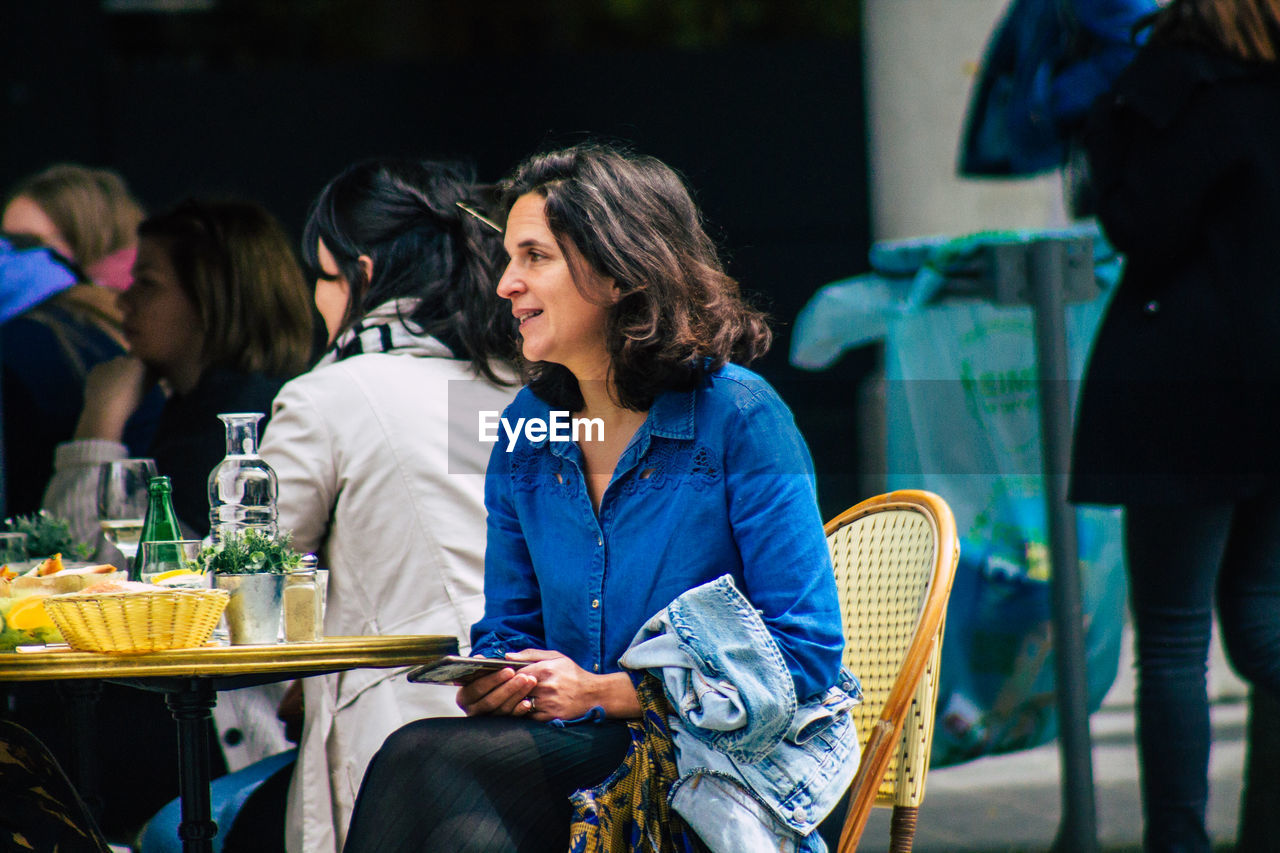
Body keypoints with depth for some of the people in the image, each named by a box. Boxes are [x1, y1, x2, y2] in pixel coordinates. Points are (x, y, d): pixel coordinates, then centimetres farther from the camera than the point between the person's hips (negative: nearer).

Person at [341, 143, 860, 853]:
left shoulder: (738, 417, -8)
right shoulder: (523, 433, 10)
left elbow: (804, 655, -10)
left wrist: (603, 692, -15)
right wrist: (487, 682, -7)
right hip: (580, 754, 5)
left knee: (422, 761, -28)